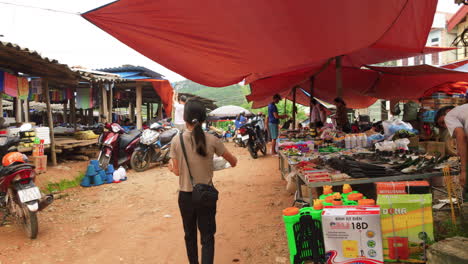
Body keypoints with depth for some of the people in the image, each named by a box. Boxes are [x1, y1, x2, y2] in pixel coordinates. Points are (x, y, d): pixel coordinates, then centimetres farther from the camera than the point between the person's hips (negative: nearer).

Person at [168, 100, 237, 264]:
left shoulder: (177, 140, -12)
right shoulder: (211, 140, -11)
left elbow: (177, 171, -5)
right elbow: (233, 161, 0)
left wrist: (171, 166, 16)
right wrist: (232, 162, 23)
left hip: (186, 196, 1)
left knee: (190, 235, 21)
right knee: (207, 236, 9)